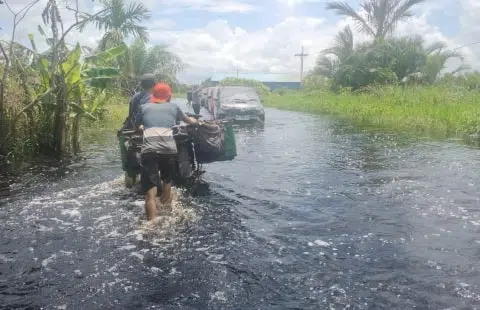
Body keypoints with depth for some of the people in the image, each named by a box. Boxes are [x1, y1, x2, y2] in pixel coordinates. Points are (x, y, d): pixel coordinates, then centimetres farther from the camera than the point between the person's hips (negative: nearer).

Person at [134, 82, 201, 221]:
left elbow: (137, 126, 39)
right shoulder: (173, 107, 24)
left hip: (149, 150, -1)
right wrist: (197, 122, 65)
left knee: (150, 192, -4)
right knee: (167, 180, 28)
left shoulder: (144, 107, 23)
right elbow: (188, 120, 43)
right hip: (169, 149, 2)